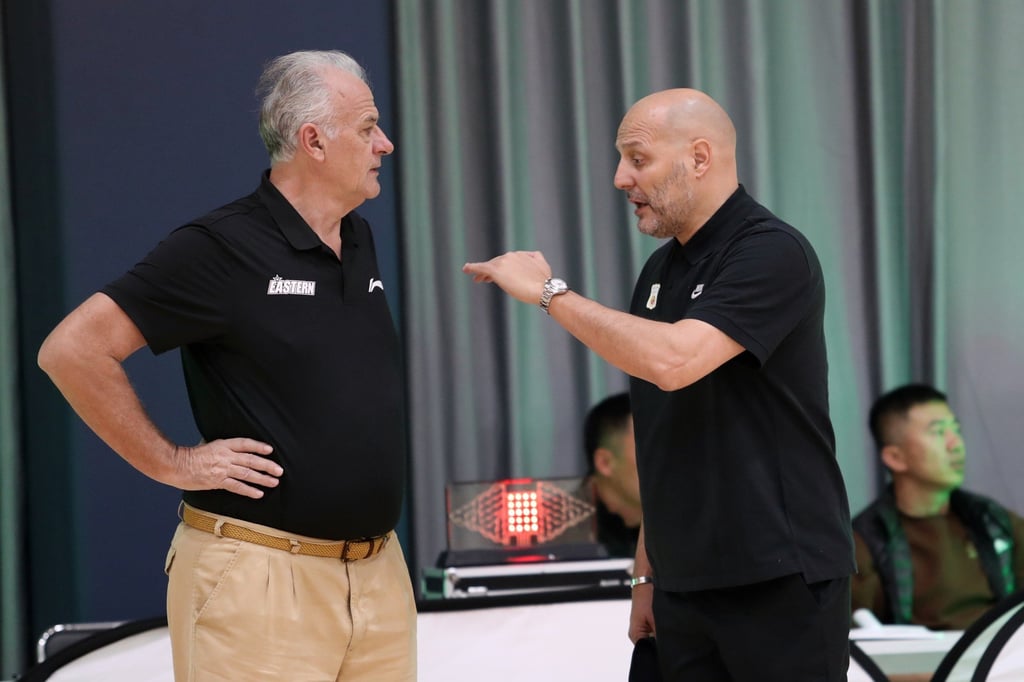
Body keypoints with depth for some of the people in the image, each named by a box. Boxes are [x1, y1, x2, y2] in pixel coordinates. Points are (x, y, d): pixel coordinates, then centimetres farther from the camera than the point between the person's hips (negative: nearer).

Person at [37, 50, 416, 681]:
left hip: (379, 574, 7)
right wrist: (171, 463, -11)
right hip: (263, 577, -7)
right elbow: (74, 349, -15)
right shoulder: (224, 248, -11)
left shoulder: (360, 242, 13)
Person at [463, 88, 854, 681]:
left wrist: (549, 291, -19)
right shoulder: (662, 270, 14)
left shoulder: (772, 254, -13)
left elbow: (673, 360, -28)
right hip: (687, 583, 8)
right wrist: (648, 570, 18)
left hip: (782, 580, -8)